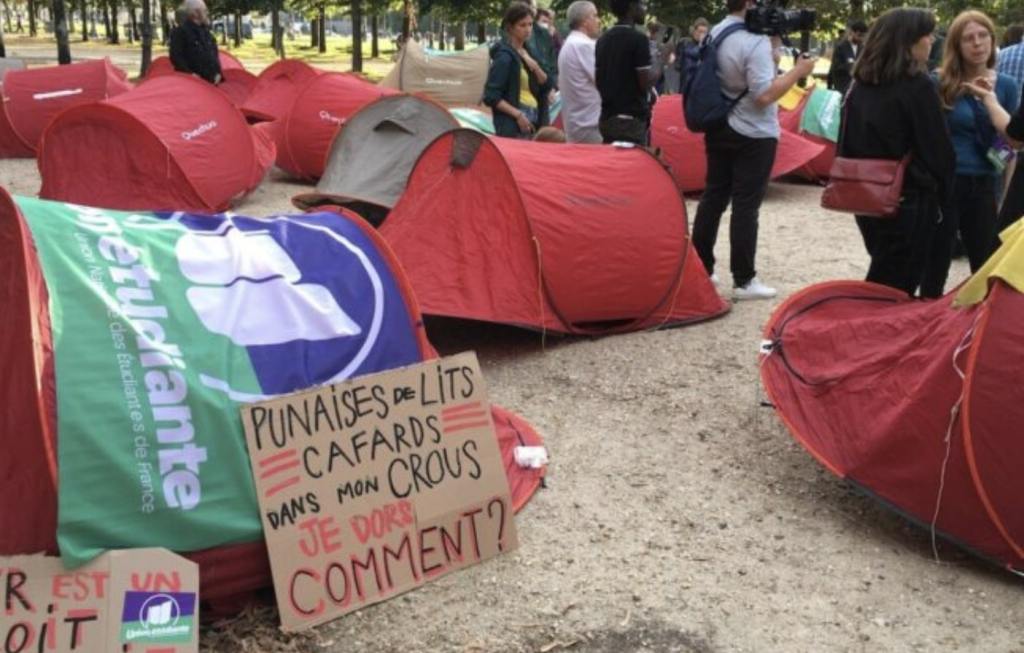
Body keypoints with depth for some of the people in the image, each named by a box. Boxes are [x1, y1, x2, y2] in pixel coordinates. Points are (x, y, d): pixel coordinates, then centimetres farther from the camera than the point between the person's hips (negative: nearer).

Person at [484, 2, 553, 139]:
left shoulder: (529, 52, 14)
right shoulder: (504, 56, -9)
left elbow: (546, 85, 13)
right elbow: (491, 97, -13)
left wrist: (535, 67, -5)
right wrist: (518, 114, -18)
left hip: (533, 122, 8)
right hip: (512, 126, -8)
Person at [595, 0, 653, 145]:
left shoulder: (602, 40, 11)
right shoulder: (638, 39, -12)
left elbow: (598, 82, 13)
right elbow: (646, 84, -14)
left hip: (607, 118, 8)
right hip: (632, 119, -7)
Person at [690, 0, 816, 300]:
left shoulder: (714, 34, 6)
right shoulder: (755, 41, -20)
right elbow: (764, 95, -24)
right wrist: (797, 71, -14)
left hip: (718, 129, 8)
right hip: (753, 135, -8)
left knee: (713, 196, 14)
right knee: (746, 205, -3)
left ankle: (700, 268, 20)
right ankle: (744, 281, 2)